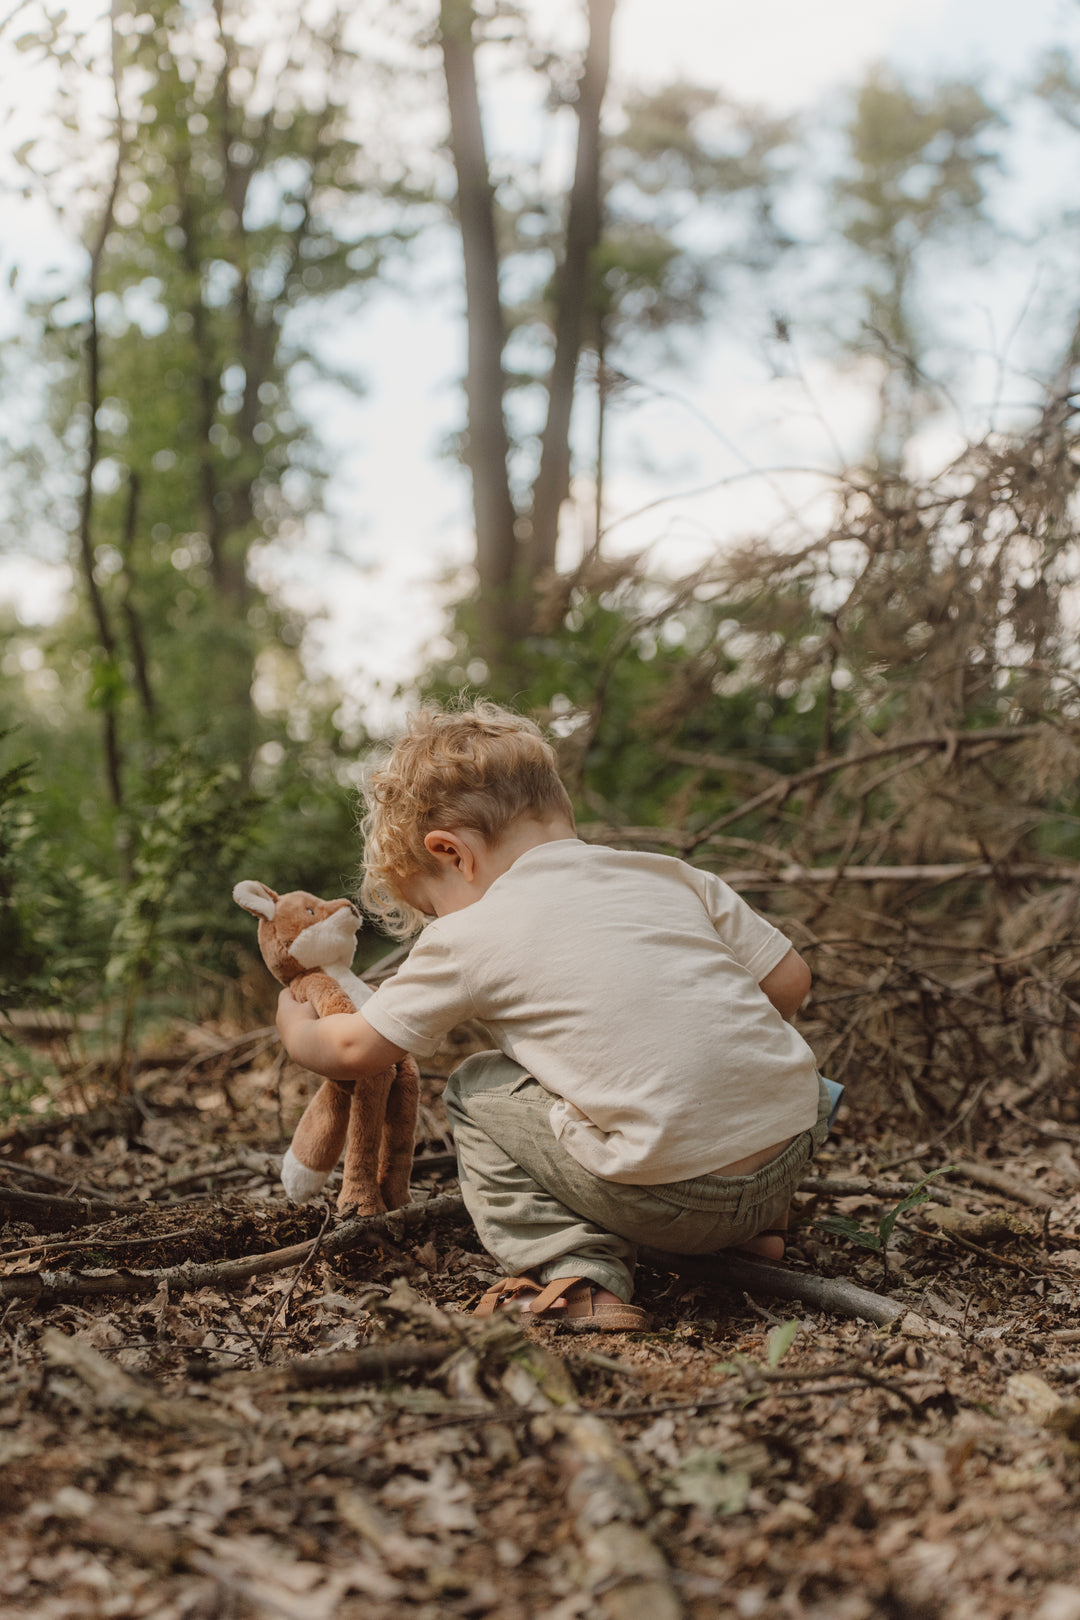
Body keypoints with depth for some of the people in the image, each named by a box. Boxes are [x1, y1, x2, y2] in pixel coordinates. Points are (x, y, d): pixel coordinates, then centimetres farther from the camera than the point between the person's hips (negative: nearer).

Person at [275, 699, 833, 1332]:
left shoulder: (471, 936, 2)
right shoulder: (669, 875, 13)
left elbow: (356, 1051, 12)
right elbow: (789, 979, 15)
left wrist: (297, 1026, 34)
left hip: (673, 1195, -5)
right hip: (795, 1148, 6)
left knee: (476, 1090, 14)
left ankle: (572, 1270, 3)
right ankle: (753, 1230, 28)